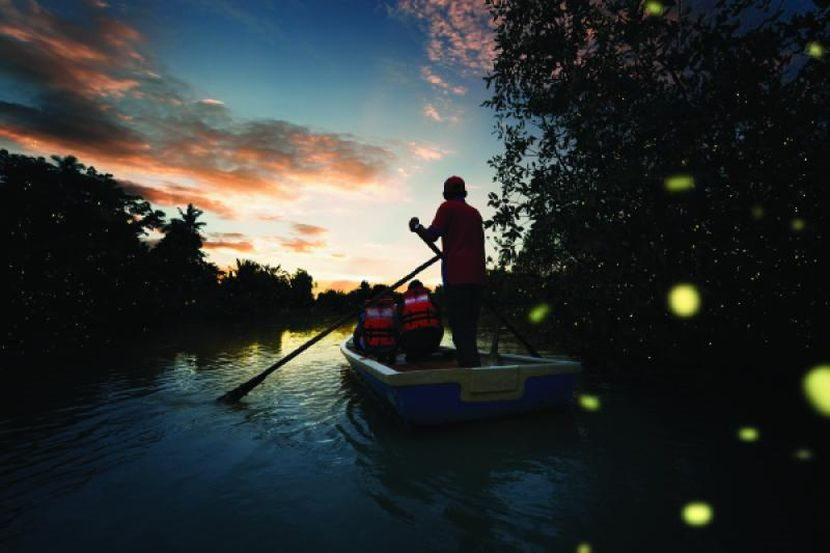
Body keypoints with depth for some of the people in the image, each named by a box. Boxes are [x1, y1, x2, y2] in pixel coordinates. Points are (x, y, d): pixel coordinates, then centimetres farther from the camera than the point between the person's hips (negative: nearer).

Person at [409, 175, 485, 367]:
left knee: (460, 329, -8)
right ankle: (472, 366, 17)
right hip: (476, 277, 7)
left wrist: (417, 227, 10)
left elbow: (431, 236, -7)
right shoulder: (475, 212, 22)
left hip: (457, 276, -7)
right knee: (470, 329, 12)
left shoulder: (448, 207, 2)